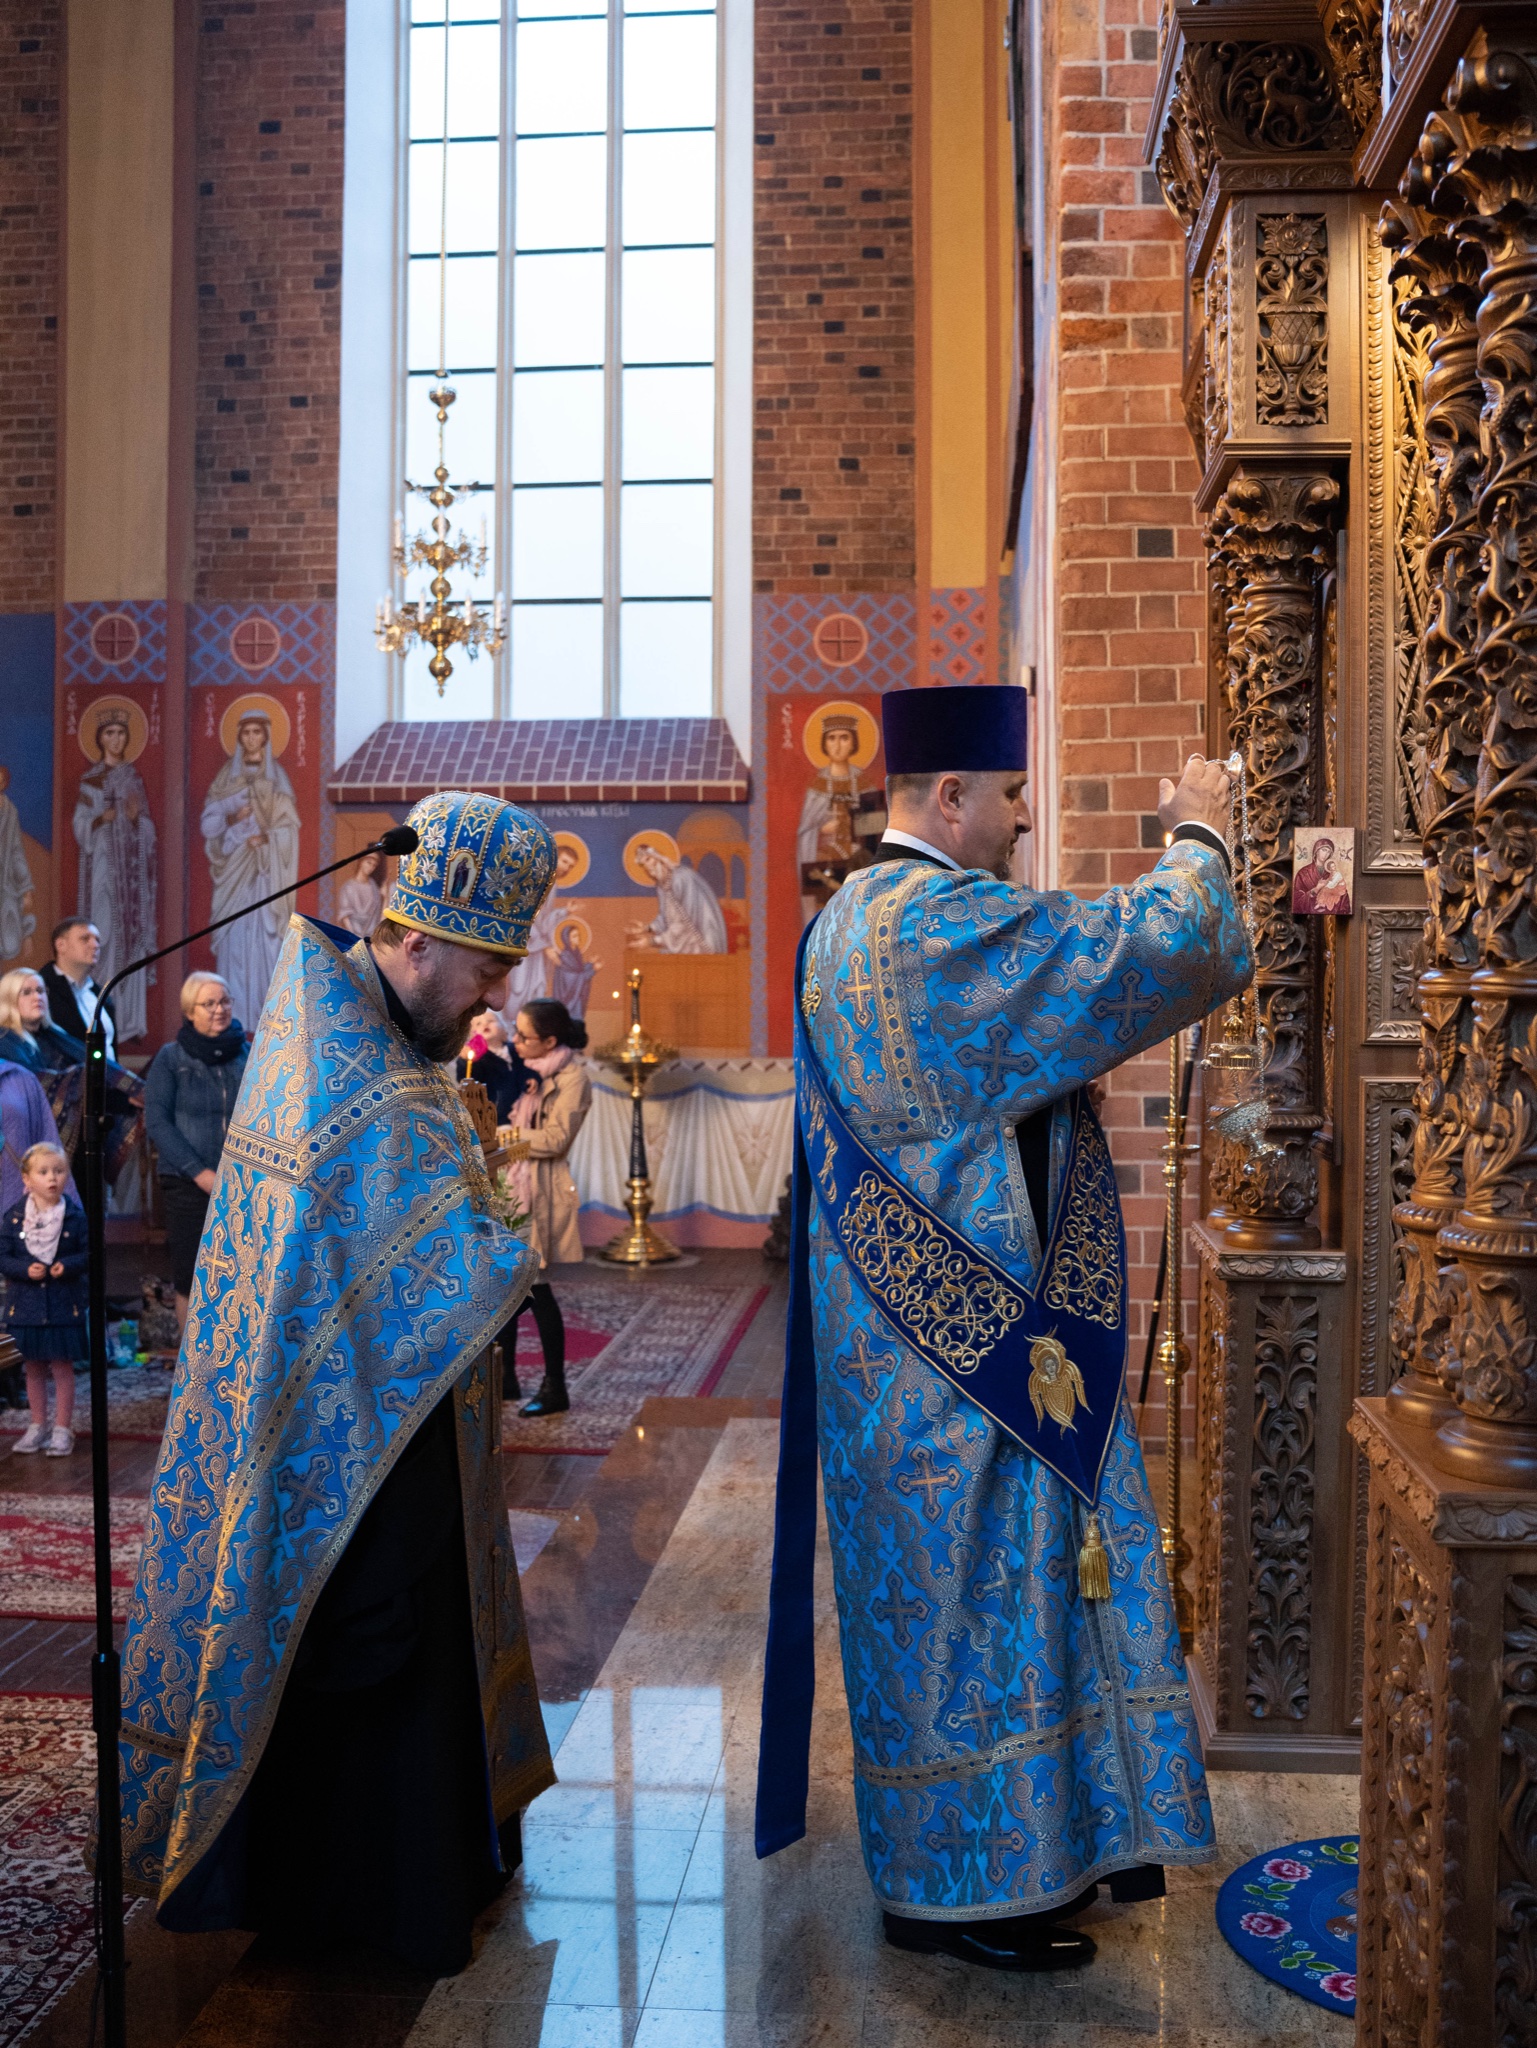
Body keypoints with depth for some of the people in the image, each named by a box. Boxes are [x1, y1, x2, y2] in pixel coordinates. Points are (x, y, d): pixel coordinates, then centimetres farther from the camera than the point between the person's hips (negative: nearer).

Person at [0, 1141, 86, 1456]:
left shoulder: (75, 1216, -7)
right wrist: (26, 1270, -18)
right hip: (26, 1303, 2)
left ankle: (63, 1429, 14)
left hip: (63, 1303, -2)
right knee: (33, 1368, 14)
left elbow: (88, 1253, -3)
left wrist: (68, 1265, -20)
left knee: (62, 1367, 3)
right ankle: (38, 1426, 28)